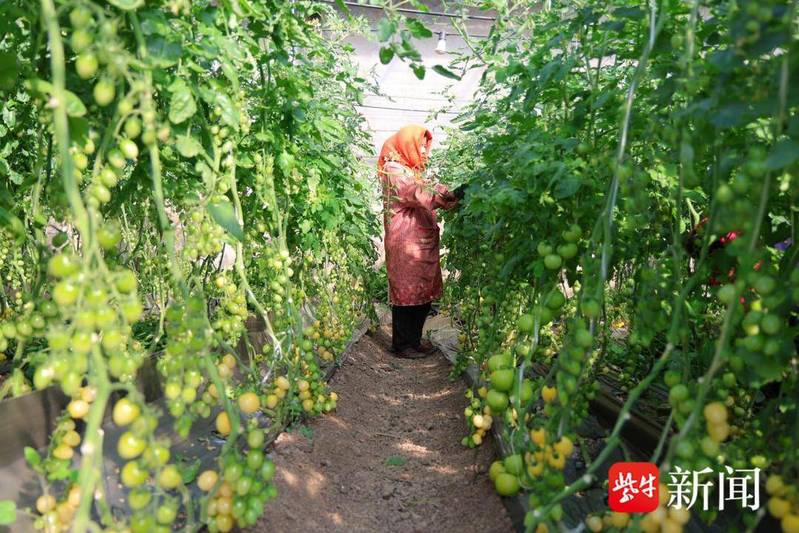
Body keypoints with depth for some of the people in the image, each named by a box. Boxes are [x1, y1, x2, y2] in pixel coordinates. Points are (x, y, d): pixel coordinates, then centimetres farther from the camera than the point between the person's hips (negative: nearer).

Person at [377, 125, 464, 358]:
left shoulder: (412, 170, 24)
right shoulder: (394, 170, -7)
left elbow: (430, 191, 11)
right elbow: (419, 194, -21)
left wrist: (453, 195, -6)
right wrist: (452, 196, -31)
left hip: (422, 241, 9)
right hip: (405, 242, -9)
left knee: (423, 292, 11)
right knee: (407, 292, -3)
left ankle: (414, 340, 21)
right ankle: (402, 345, 6)